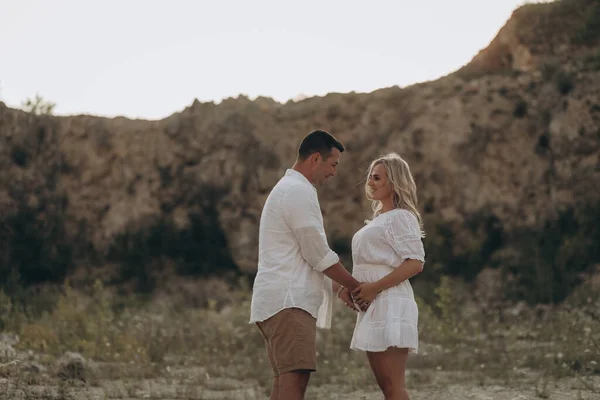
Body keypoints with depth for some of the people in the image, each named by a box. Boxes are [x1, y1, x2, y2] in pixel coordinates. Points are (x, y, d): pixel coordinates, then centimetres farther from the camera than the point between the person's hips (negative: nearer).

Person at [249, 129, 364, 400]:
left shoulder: (287, 189, 24)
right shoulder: (299, 192, -10)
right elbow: (318, 255, -11)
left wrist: (339, 288, 22)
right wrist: (354, 286, 2)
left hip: (280, 299, 11)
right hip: (288, 301, -11)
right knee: (295, 377, -18)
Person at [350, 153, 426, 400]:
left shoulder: (401, 217, -6)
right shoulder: (379, 219, 22)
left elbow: (416, 263, -16)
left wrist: (375, 287, -19)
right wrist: (354, 288, 10)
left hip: (389, 303, -10)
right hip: (373, 306, 10)